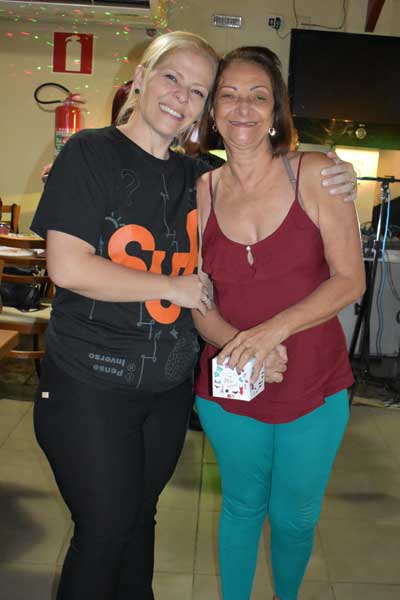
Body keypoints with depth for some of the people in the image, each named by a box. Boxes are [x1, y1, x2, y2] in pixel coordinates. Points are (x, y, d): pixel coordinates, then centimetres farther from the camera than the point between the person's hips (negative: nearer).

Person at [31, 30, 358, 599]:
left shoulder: (196, 177, 6)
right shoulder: (91, 152, -9)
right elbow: (67, 268, -18)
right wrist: (173, 287, -13)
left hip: (169, 384, 5)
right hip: (90, 385, -5)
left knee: (140, 516, 20)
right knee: (105, 528, 6)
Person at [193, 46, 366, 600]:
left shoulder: (314, 174, -9)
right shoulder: (203, 192, -2)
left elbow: (350, 280, -12)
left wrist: (275, 330, -25)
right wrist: (236, 344, -19)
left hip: (314, 387, -1)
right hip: (229, 387, 1)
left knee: (295, 516, 19)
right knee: (243, 505, 21)